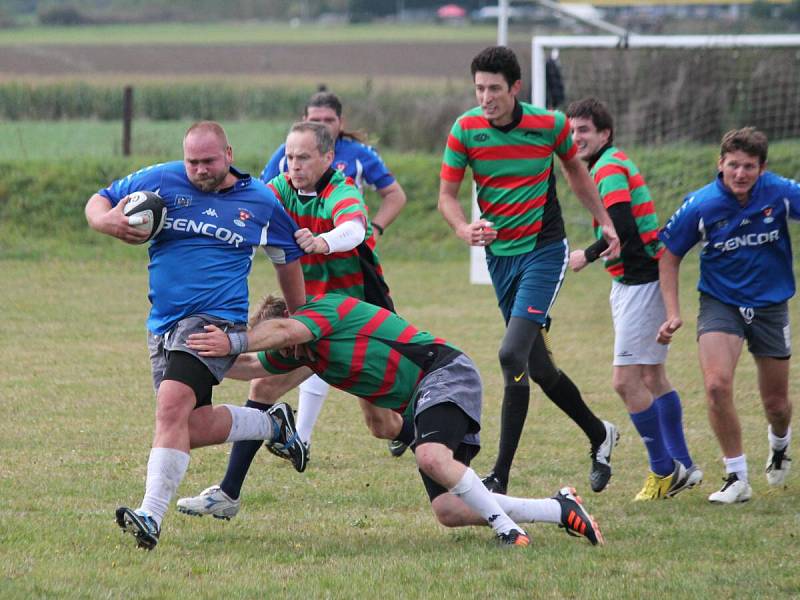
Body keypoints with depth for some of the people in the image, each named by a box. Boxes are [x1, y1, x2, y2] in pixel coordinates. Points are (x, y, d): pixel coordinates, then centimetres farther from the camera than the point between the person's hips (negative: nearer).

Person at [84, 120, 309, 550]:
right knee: (194, 428, 4)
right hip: (164, 322, 5)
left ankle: (151, 516, -31)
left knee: (173, 406, -26)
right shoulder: (160, 180, 4)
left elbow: (287, 256, 20)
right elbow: (99, 201, 12)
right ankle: (273, 424, 33)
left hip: (216, 318, -5)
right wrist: (104, 220, -12)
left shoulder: (260, 201, 3)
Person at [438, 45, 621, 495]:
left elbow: (576, 170, 11)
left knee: (513, 353, -19)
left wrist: (604, 221, 14)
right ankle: (599, 434, 36)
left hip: (545, 250, -4)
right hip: (499, 253, 4)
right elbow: (447, 193, -2)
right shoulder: (465, 130, -6)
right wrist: (464, 229, -23)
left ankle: (501, 476, -18)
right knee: (537, 365, 11)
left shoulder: (550, 124, -9)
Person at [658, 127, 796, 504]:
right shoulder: (700, 206, -15)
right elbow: (669, 256, -3)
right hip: (719, 302, -1)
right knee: (717, 385, -23)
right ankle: (737, 479, -9)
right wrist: (673, 314, -8)